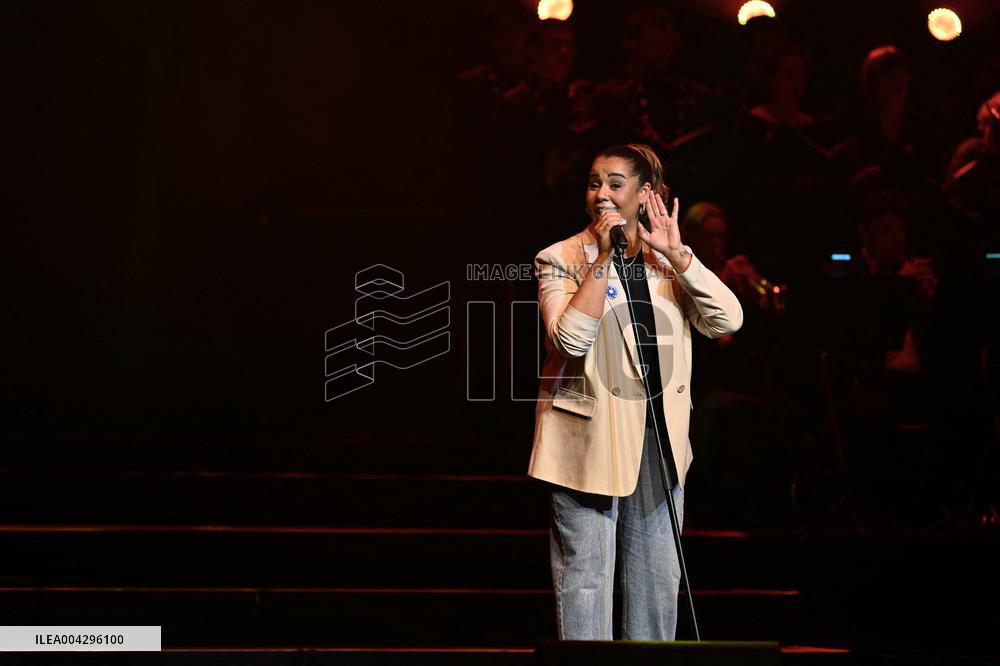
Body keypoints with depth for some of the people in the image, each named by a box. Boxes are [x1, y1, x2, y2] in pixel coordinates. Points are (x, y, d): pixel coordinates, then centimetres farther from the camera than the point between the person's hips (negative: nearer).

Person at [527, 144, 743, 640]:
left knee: (658, 575, 12)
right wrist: (603, 258, -21)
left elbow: (727, 321, -5)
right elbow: (570, 340, -20)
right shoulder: (562, 260, -4)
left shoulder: (667, 262, 9)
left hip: (658, 436, 5)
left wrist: (676, 254, -11)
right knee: (585, 575, -1)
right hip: (588, 438, -4)